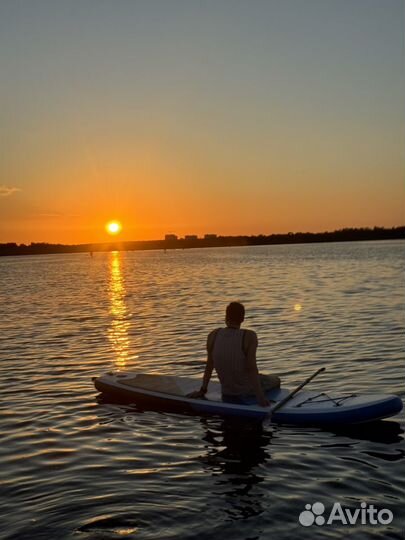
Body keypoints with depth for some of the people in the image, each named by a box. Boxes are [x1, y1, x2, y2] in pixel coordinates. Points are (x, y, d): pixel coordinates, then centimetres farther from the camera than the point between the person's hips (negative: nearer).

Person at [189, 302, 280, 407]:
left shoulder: (213, 335, -9)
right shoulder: (249, 336, -21)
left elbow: (209, 365, -2)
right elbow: (251, 368, -25)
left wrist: (202, 390, 9)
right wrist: (260, 397, -22)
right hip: (248, 393, -5)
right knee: (275, 380, 25)